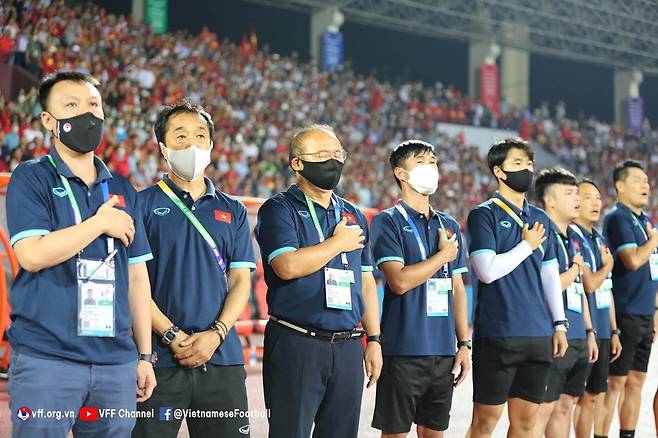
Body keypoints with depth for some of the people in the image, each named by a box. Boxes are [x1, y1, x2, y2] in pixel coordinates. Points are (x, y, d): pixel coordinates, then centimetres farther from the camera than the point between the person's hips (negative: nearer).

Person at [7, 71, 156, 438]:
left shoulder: (122, 190, 14)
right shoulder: (32, 178, 0)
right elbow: (32, 254, -14)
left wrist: (145, 355, 12)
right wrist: (100, 223, -7)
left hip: (116, 362, 5)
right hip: (46, 358, -4)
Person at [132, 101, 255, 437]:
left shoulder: (233, 211, 14)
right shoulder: (143, 205, 4)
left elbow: (240, 281, 8)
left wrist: (215, 335, -8)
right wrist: (172, 336, -12)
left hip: (222, 358, 3)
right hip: (159, 359, -3)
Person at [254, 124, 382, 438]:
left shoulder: (353, 217, 16)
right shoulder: (279, 210, -3)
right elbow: (288, 266, -20)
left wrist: (374, 340, 11)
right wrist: (339, 242, -8)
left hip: (348, 347, 6)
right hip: (296, 344, -5)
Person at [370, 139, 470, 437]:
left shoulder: (449, 225, 14)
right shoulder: (388, 222, -4)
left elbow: (457, 288, 16)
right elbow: (400, 281, -16)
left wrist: (464, 344, 10)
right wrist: (444, 255, -5)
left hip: (444, 351, 6)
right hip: (403, 349, -6)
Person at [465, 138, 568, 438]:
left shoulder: (540, 219, 15)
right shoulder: (484, 215, -4)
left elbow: (550, 276, 17)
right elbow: (487, 271, -15)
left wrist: (559, 323, 11)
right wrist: (527, 245, -7)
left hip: (539, 335, 6)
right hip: (497, 334, -6)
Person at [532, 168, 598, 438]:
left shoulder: (574, 239, 16)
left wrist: (590, 332, 20)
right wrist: (575, 268, -6)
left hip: (578, 339, 9)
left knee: (565, 405, 13)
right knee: (543, 408, -7)